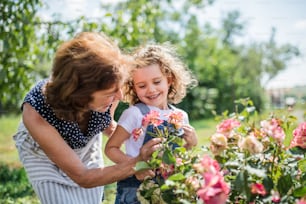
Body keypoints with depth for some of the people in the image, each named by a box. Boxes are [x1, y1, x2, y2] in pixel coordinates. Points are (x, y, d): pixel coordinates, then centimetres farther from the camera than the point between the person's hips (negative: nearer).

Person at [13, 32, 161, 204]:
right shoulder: (36, 113, -42)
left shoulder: (108, 86, -34)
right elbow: (83, 177, -34)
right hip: (45, 159, -3)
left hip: (88, 151, 3)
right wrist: (138, 162, -41)